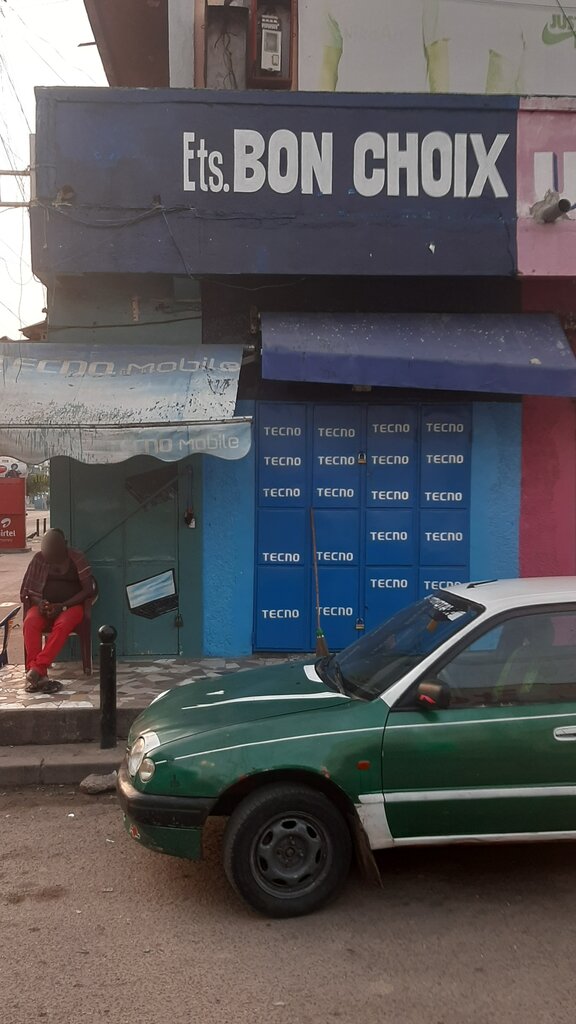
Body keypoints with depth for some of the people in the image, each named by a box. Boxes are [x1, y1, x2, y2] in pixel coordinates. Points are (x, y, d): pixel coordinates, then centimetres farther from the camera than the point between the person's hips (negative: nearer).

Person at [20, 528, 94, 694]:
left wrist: (63, 606, -17)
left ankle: (36, 670, -39)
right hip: (44, 605, 2)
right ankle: (39, 675, -38)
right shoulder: (39, 558, 5)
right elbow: (28, 588, 8)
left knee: (62, 624, -37)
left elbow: (88, 589, -6)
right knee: (30, 622, -31)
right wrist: (39, 603, -14)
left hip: (71, 605, -2)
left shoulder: (77, 559, -3)